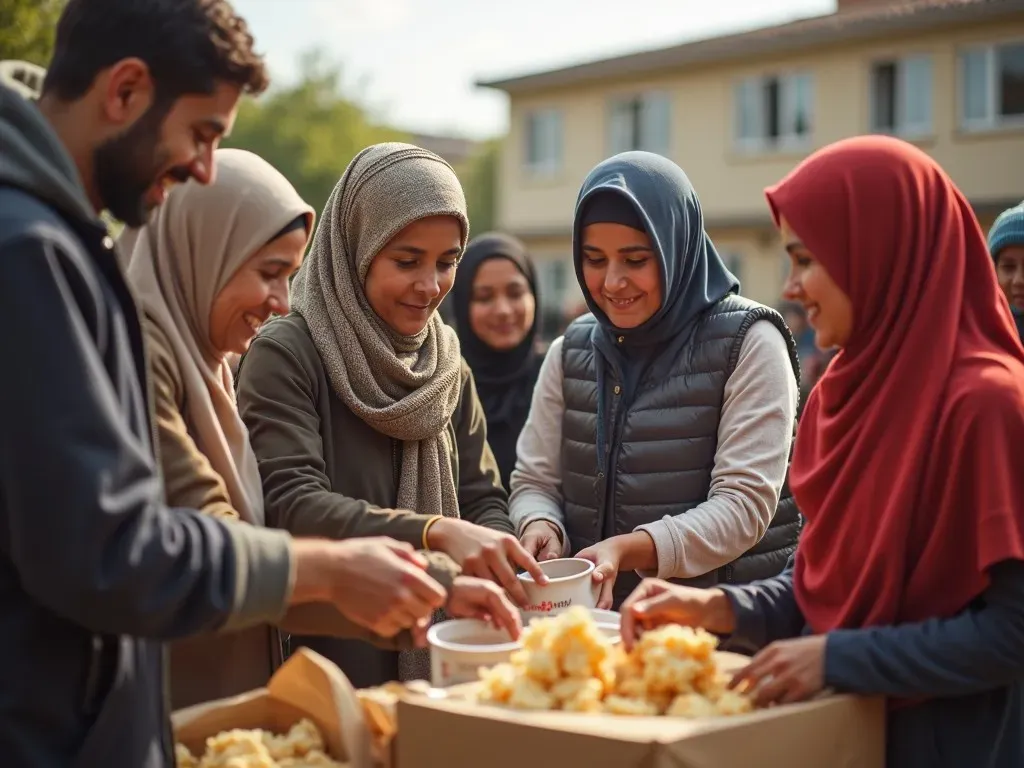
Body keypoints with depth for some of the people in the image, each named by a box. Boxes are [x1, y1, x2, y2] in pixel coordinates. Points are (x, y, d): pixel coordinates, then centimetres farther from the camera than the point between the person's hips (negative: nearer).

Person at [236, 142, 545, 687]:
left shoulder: (449, 366, 6)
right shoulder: (286, 355, -13)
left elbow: (483, 499, 5)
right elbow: (291, 504, -23)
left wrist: (496, 567, -18)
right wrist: (435, 532, -35)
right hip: (326, 663, -5)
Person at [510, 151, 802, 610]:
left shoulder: (748, 344, -2)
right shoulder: (570, 353, 11)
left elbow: (744, 504, -8)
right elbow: (535, 482, 13)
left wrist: (629, 550, -22)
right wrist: (541, 529, -10)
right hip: (593, 616, 3)